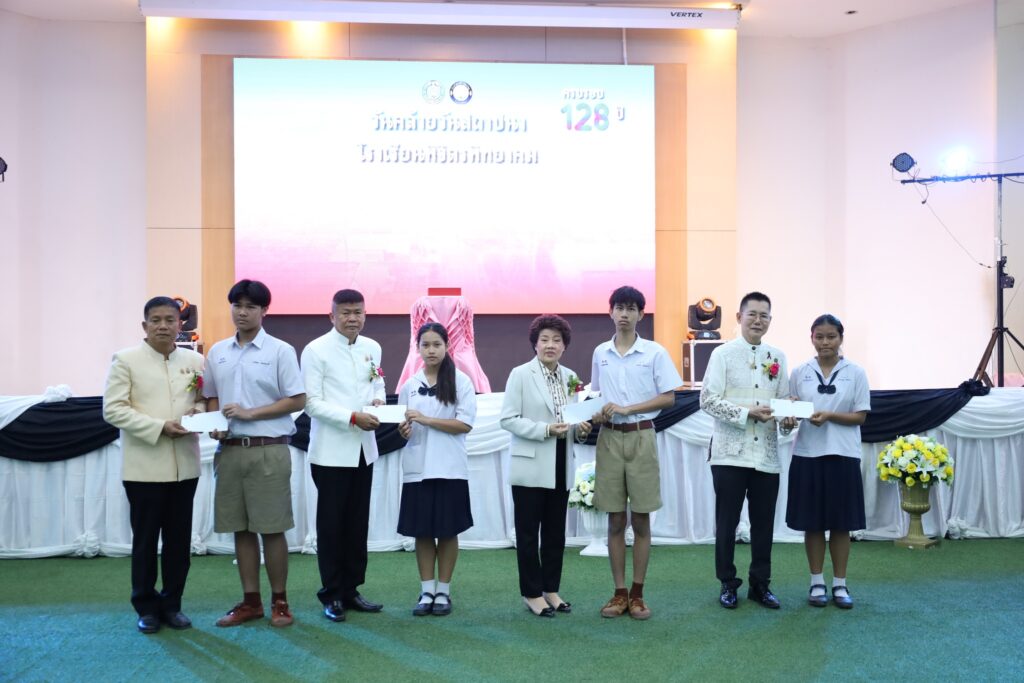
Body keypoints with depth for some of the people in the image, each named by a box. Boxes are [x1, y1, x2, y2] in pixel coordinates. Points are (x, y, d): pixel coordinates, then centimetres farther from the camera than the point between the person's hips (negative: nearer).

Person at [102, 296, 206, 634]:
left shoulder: (196, 360, 8)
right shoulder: (125, 360, -2)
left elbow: (205, 400, 14)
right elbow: (113, 409, -9)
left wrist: (196, 413, -10)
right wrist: (160, 426, -18)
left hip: (184, 464, 3)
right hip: (144, 465, -3)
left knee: (179, 539, 9)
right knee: (145, 539, 6)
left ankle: (171, 603, 21)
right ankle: (146, 607, 18)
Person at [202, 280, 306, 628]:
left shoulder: (280, 351, -4)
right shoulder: (217, 352, 10)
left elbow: (297, 401, -6)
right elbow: (211, 397, 18)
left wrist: (250, 413, -14)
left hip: (269, 450, -4)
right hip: (230, 450, 5)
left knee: (271, 528, 0)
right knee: (240, 528, 9)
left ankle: (279, 601, 13)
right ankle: (250, 601, 20)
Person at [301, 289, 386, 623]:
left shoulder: (373, 348, 7)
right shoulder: (316, 350, -9)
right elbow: (312, 403, -13)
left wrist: (378, 399, -4)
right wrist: (352, 417, -20)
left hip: (363, 447, 5)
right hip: (331, 450, -5)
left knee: (358, 523, 11)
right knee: (331, 524, 3)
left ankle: (351, 589, 23)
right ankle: (332, 594, 14)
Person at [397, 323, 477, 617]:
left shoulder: (461, 381, -2)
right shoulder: (410, 385, 8)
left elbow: (465, 424, -9)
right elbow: (404, 426, 12)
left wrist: (425, 419, -16)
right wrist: (403, 429, -11)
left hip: (449, 469, -3)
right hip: (417, 468, 3)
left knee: (448, 531, 4)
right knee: (422, 531, 5)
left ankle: (443, 592, 15)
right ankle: (426, 592, 15)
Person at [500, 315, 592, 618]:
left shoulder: (570, 377, 8)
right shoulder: (520, 374, -6)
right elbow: (507, 419, -12)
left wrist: (580, 428, -6)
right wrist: (545, 429, -20)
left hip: (561, 467, 5)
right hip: (531, 466, -5)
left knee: (555, 532, 12)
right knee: (528, 532, 4)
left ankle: (551, 589, 24)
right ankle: (532, 593, 14)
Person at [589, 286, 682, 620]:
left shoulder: (655, 352, -3)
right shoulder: (600, 353, 7)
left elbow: (669, 398, -5)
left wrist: (628, 408, -15)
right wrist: (597, 414, -6)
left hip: (641, 437, -2)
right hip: (609, 438, 3)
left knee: (640, 520, 3)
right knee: (615, 521, 6)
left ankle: (637, 593, 12)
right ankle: (619, 593, 13)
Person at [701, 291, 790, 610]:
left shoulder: (778, 357, 9)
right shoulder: (723, 354, -3)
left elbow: (784, 399, 11)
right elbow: (707, 399, -10)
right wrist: (747, 412, -18)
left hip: (767, 453, 3)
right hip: (731, 452, -3)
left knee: (764, 522, 10)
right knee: (727, 521, 6)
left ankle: (760, 584, 23)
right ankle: (728, 584, 19)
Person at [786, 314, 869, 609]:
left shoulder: (855, 373, 2)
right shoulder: (800, 373, 5)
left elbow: (861, 416, -1)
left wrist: (829, 415, -17)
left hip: (843, 455, -1)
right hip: (808, 455, 1)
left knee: (841, 523, 5)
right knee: (812, 522, 5)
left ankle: (840, 584, 15)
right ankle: (817, 583, 16)